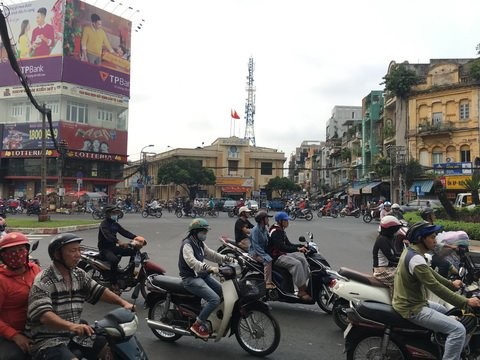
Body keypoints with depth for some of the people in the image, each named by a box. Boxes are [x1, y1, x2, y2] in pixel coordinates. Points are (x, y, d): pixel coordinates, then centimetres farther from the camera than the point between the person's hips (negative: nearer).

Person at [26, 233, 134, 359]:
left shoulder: (79, 275, 8)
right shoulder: (43, 281, -17)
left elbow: (99, 291, 8)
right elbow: (42, 314, -28)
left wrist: (123, 303, -9)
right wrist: (71, 325, -45)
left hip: (74, 335, 7)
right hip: (48, 341, -7)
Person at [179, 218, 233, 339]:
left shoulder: (200, 243, 13)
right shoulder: (187, 244, -17)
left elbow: (210, 254, 17)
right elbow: (192, 262, -33)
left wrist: (225, 258, 0)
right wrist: (209, 268, -46)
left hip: (202, 275, 10)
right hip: (191, 278, -9)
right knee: (215, 299, -22)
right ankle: (197, 325, -10)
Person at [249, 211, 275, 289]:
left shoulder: (265, 228, 10)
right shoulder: (255, 230, -17)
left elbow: (268, 242, 14)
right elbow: (256, 246, -23)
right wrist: (265, 255, -29)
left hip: (264, 251, 8)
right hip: (255, 253, -8)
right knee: (268, 260, -31)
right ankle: (268, 283, -28)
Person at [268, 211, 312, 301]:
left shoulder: (281, 230, 15)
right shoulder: (275, 232, -18)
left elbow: (288, 244, 17)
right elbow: (282, 247, -28)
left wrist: (301, 246, 3)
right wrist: (297, 249, -32)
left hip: (284, 253, 10)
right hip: (277, 257, -10)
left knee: (302, 258, -4)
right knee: (296, 264, -26)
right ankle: (301, 291, -23)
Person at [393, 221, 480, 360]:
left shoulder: (410, 251, 5)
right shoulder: (416, 259, -26)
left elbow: (430, 273, 17)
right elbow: (435, 287, -26)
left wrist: (451, 284, 18)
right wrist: (465, 302, -22)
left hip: (407, 301, 11)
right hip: (412, 309, -11)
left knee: (445, 311, 32)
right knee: (458, 329, -14)